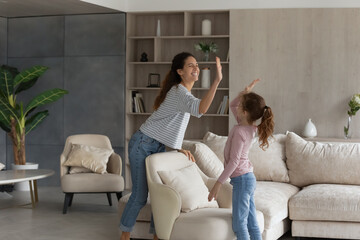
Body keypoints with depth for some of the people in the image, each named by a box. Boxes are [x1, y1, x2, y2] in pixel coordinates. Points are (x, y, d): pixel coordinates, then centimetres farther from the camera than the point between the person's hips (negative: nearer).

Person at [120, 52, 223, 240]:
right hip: (143, 145, -9)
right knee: (140, 196, -3)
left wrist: (179, 148, 4)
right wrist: (217, 81, -51)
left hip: (158, 147, 9)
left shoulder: (183, 92, 10)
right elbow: (199, 110, -44)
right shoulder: (178, 92, -22)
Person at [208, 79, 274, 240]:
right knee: (252, 224, 11)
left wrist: (218, 183, -20)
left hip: (242, 179, -9)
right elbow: (232, 105, 20)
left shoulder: (240, 132, -21)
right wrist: (245, 92, 3)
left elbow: (234, 161, -23)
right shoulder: (249, 127, 4)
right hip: (249, 178, 9)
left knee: (239, 224, -5)